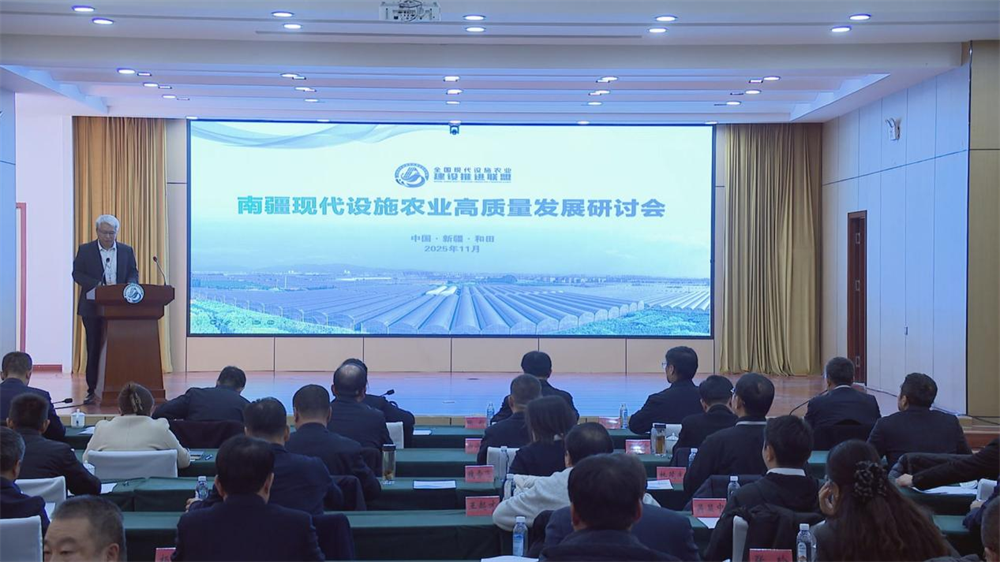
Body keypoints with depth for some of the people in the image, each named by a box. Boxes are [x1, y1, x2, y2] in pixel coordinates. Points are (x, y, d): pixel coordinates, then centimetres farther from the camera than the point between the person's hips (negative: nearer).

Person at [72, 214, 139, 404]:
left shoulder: (126, 251, 10)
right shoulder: (85, 250, 4)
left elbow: (133, 273, 10)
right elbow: (77, 274, -3)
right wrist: (98, 285, -17)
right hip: (93, 308, -1)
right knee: (94, 349, 0)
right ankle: (93, 390, 4)